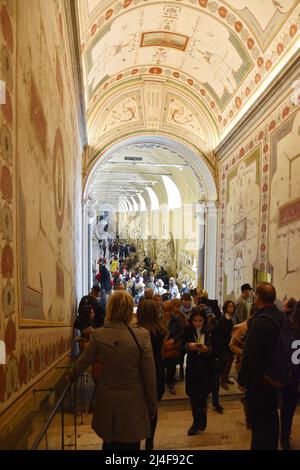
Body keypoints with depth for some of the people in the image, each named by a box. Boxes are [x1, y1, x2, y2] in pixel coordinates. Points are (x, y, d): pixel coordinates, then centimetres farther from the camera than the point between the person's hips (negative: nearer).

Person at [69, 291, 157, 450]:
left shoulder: (98, 335, -11)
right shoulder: (142, 335, -16)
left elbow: (82, 362, 4)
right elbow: (149, 376, -11)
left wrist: (72, 377, 26)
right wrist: (152, 405, 3)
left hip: (107, 404, 2)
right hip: (133, 404, -1)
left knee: (109, 444, 23)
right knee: (130, 445, 17)